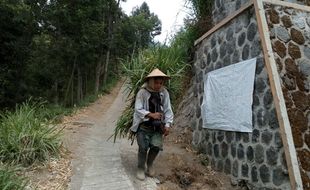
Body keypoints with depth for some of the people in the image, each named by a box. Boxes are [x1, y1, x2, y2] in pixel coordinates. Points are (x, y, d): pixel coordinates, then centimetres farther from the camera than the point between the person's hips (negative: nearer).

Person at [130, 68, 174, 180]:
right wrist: (151, 114, -25)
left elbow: (168, 110, 1)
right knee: (143, 148, 0)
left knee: (156, 146, -5)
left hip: (157, 126, 3)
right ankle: (141, 168, 26)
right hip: (144, 125, -2)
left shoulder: (164, 92, -1)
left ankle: (149, 164, 26)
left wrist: (167, 125, -7)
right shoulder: (142, 92, -11)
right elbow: (138, 109, -12)